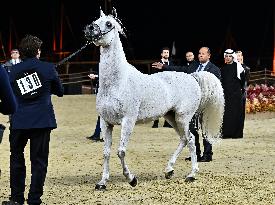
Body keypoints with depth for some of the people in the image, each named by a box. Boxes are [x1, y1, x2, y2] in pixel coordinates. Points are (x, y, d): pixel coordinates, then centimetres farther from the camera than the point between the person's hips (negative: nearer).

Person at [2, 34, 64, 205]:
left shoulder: (13, 71, 3)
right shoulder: (48, 68, -2)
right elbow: (60, 91, 9)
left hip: (19, 121, 2)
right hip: (42, 120, -2)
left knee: (16, 158, 15)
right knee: (39, 160, 4)